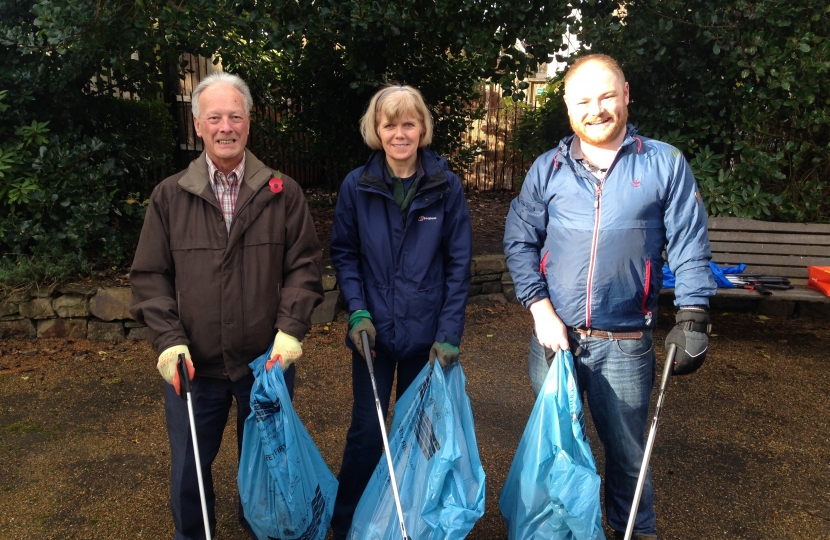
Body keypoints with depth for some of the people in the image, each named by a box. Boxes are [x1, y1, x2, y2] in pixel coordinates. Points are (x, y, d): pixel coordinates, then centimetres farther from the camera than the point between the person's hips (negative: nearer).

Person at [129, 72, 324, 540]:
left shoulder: (282, 193, -1)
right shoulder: (170, 196, 1)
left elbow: (305, 264, -2)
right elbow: (150, 276, 1)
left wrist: (290, 329, -13)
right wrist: (168, 339, -10)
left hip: (267, 361, 0)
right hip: (193, 364, 1)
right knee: (189, 469, 17)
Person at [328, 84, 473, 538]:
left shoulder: (446, 186, -6)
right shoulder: (356, 186, -5)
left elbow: (458, 264, -5)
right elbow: (344, 253, 2)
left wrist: (449, 334, -9)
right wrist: (358, 311, -11)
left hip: (426, 333, 1)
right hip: (375, 330, 0)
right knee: (366, 431, 7)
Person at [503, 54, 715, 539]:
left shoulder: (665, 164, -1)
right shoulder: (548, 168, 3)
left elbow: (690, 246, -1)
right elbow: (520, 241, 2)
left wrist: (693, 318, -11)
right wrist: (541, 310, -8)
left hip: (626, 344, -2)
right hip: (555, 336, 2)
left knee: (628, 451, 12)